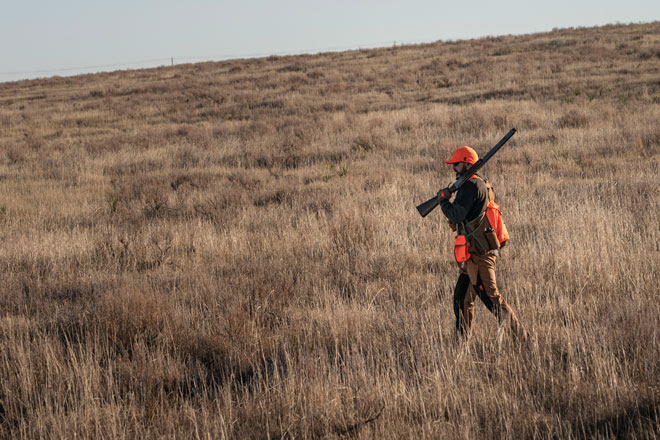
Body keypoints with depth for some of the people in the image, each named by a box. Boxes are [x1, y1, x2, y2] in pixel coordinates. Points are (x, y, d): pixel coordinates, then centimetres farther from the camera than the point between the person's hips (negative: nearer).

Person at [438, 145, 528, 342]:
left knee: (490, 296, -10)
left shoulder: (471, 186, -15)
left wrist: (443, 199, -6)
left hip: (478, 253, -11)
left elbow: (455, 215, -21)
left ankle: (521, 337, -10)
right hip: (480, 252, 11)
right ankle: (462, 339, 24)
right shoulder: (482, 184, 18)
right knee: (462, 298, 16)